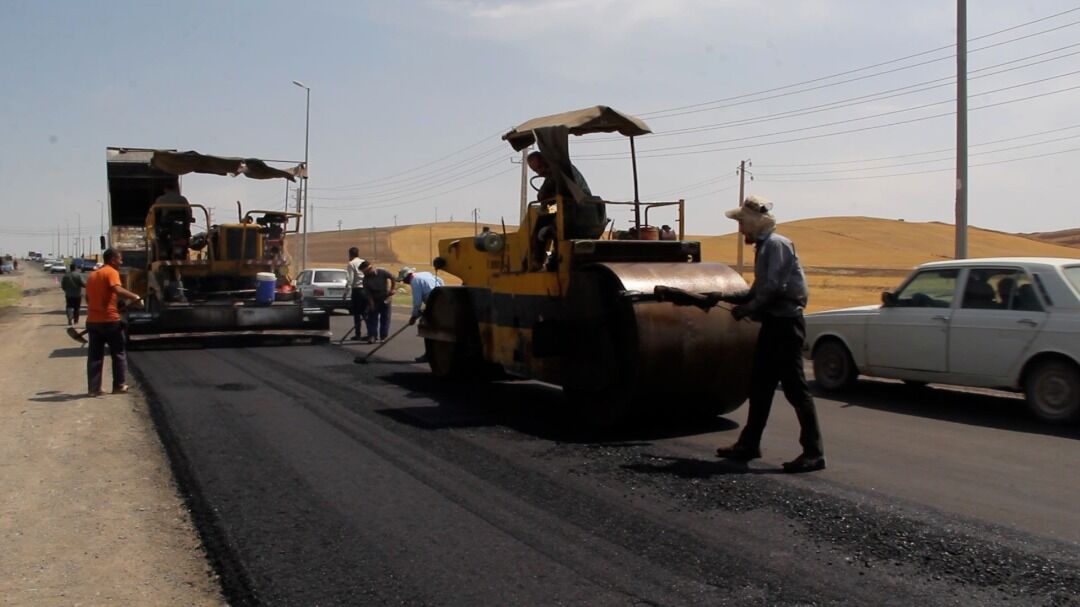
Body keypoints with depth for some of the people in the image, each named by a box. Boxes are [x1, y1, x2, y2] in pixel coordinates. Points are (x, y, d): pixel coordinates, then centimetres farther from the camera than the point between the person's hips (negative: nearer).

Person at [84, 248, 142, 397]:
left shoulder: (93, 275, 16)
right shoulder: (111, 272, -8)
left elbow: (87, 297, 24)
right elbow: (117, 289, -26)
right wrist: (135, 297, -24)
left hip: (92, 321, 7)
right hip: (109, 320, -7)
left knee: (95, 355, 8)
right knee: (118, 354, 6)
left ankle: (94, 388, 6)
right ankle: (119, 385, 9)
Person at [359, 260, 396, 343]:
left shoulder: (382, 272, -19)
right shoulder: (366, 279, -12)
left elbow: (393, 279, -9)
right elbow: (368, 293, -10)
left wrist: (392, 290, -14)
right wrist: (371, 302, -15)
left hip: (385, 298, -2)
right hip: (374, 299, 2)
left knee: (385, 318, 2)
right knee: (372, 317, -3)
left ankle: (383, 336, 8)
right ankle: (372, 336, 0)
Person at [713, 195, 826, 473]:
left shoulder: (776, 244, -11)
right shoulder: (764, 246, 18)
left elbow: (772, 289, -20)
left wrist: (746, 310, -10)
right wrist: (724, 297, 15)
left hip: (785, 323, -10)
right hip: (774, 323, 10)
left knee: (795, 387, -8)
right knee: (760, 385, 14)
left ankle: (814, 453, -2)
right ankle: (749, 444, 23)